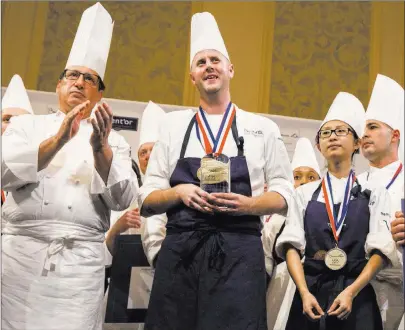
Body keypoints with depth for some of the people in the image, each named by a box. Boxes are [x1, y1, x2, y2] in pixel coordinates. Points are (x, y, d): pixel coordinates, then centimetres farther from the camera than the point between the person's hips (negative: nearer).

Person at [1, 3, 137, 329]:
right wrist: (58, 139, -16)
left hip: (80, 262, 0)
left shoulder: (114, 141, 10)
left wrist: (100, 146, -16)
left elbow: (122, 199, -3)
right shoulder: (27, 125, 12)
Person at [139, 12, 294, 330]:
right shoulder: (173, 124, 11)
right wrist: (179, 191, -11)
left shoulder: (263, 128, 9)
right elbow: (147, 199, 10)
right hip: (179, 250, 1)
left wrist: (248, 204, -11)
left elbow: (284, 195, 9)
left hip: (239, 251, -1)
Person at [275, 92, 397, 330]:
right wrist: (304, 292, -14)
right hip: (310, 292, 1)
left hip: (357, 295, -1)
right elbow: (292, 245, -1)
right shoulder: (305, 193, 6)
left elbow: (381, 250, -4)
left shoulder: (373, 193, 3)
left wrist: (351, 292, -15)